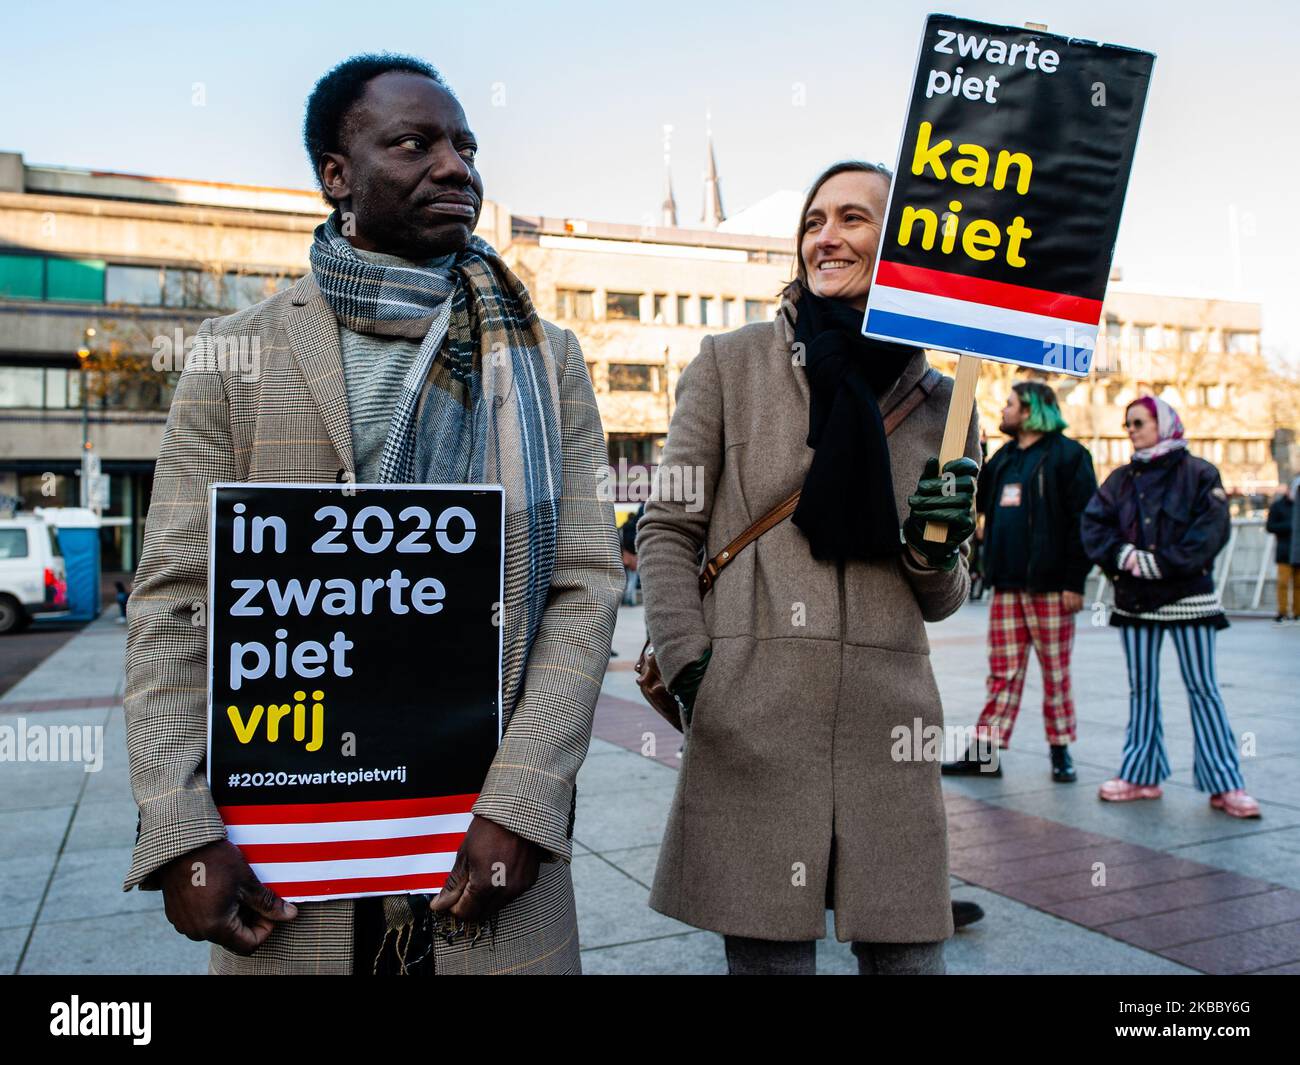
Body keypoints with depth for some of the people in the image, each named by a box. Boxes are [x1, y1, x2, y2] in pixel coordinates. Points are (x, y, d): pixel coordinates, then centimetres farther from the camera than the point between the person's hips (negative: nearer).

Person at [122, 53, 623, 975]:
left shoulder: (544, 361, 3)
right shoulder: (239, 353, 1)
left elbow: (585, 584, -3)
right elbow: (176, 599, -2)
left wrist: (522, 798, -13)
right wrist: (181, 831, -11)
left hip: (492, 833, 1)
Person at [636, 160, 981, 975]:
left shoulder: (938, 399, 12)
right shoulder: (731, 364, 6)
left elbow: (942, 599, 17)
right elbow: (666, 529, 6)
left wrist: (935, 551, -5)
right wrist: (687, 665, -6)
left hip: (888, 720, 2)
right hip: (752, 715, -2)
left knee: (910, 954, 8)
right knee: (769, 953, 4)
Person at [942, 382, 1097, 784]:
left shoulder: (1068, 455, -6)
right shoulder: (1004, 457, 16)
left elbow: (1083, 521, -10)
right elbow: (974, 500, 19)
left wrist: (1075, 581, -15)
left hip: (1049, 586, -6)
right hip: (1006, 585, 6)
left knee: (1056, 672, 6)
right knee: (1003, 673, 9)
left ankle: (1061, 751, 18)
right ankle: (985, 751, 12)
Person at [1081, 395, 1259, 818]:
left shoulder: (1198, 474, -3)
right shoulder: (1120, 480, 9)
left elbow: (1212, 530, -13)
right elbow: (1093, 527, 1)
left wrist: (1160, 562, -18)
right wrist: (1124, 555, -16)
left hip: (1187, 597, -4)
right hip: (1135, 598, 4)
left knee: (1203, 688, -1)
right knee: (1141, 688, 9)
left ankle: (1225, 783, 5)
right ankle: (1141, 774, 17)